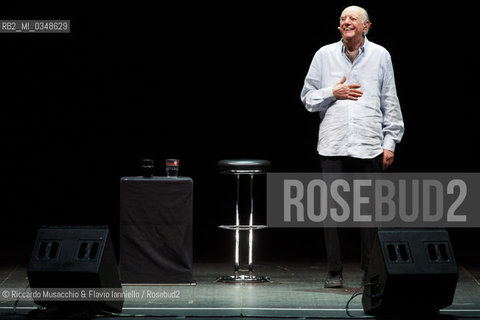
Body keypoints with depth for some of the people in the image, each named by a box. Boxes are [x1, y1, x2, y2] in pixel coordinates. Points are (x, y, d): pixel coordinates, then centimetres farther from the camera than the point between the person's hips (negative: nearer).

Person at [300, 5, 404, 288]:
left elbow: (390, 103, 9)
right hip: (333, 145, 1)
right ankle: (335, 272, 8)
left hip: (369, 145, 0)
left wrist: (390, 141, 4)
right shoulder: (324, 55, 8)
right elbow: (308, 97, 12)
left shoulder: (380, 56, 7)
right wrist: (333, 93, -6)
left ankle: (371, 273, 9)